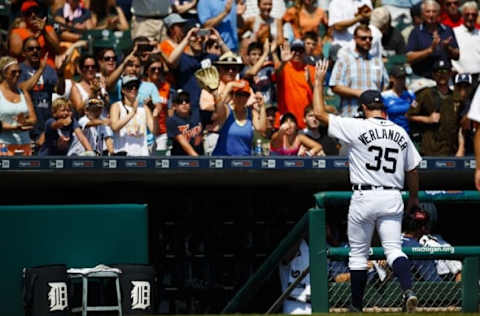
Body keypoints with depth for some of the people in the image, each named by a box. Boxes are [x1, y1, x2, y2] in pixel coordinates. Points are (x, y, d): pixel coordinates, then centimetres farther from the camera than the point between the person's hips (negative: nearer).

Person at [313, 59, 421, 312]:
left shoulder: (357, 128, -8)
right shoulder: (401, 133, 7)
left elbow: (319, 113, -5)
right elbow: (412, 170, 14)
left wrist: (319, 81, 6)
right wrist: (413, 197, 29)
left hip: (364, 198, -3)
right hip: (393, 198, 3)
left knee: (358, 254, 8)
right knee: (394, 249, 0)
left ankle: (357, 306, 16)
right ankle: (408, 290, -26)